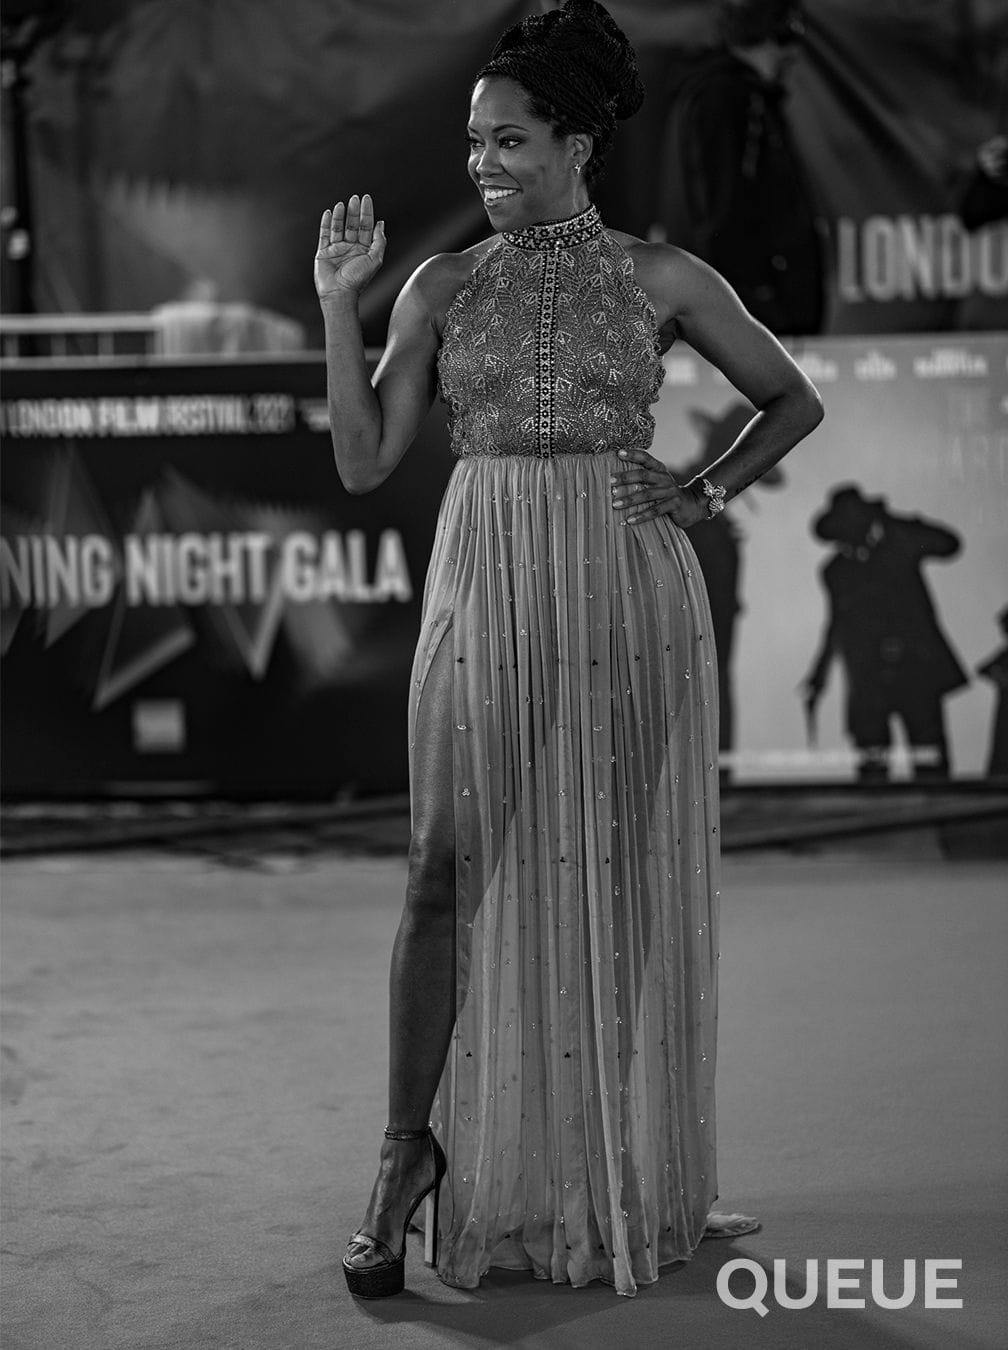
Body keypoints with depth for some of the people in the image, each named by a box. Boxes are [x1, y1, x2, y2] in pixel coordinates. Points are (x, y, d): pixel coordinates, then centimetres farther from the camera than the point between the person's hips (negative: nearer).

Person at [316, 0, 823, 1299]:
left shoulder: (659, 276, 4)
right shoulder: (443, 286, 7)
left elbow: (793, 400, 14)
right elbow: (364, 461, 1)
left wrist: (704, 494, 1)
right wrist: (338, 305, -6)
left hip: (629, 594, 0)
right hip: (487, 590, 1)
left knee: (631, 875, 3)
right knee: (453, 865, -8)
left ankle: (638, 1177, 15)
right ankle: (411, 1148, 1)